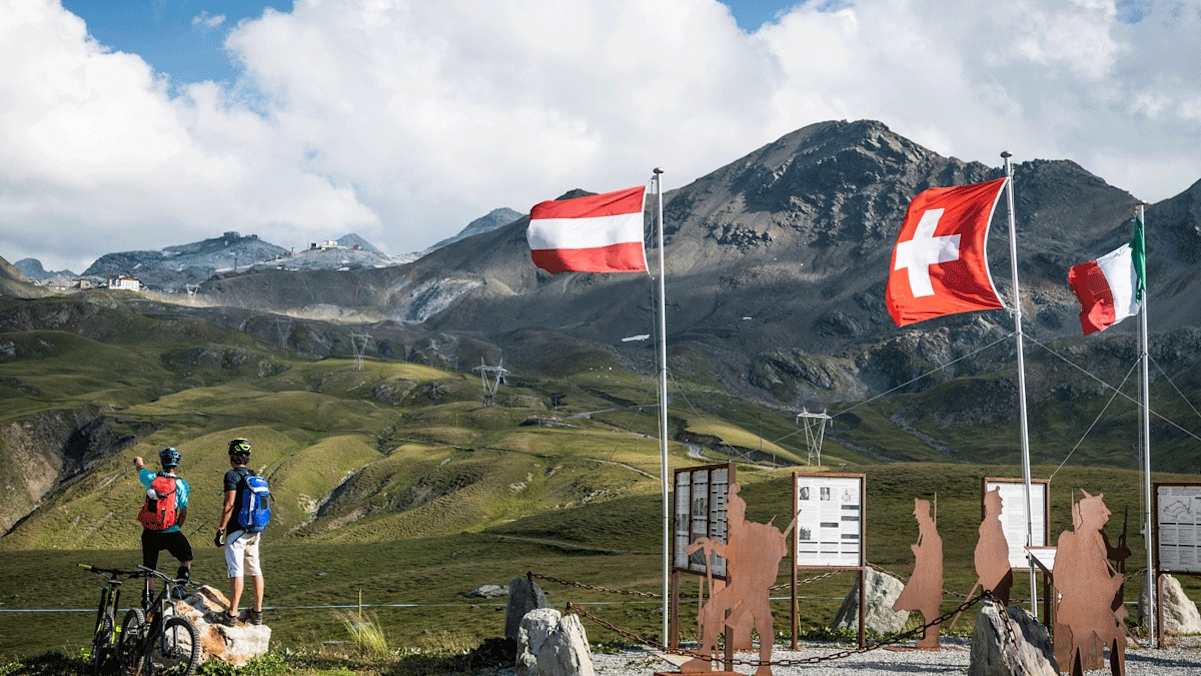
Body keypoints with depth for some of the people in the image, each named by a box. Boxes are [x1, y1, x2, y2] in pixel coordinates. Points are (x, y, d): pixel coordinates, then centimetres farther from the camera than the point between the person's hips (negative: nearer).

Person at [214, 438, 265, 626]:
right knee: (255, 570, 11)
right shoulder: (254, 476, 12)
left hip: (236, 530, -7)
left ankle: (232, 614, -10)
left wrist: (220, 529, -14)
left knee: (236, 571, -9)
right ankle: (258, 612, 15)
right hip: (254, 530, 7)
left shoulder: (232, 475, -11)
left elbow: (229, 504, -18)